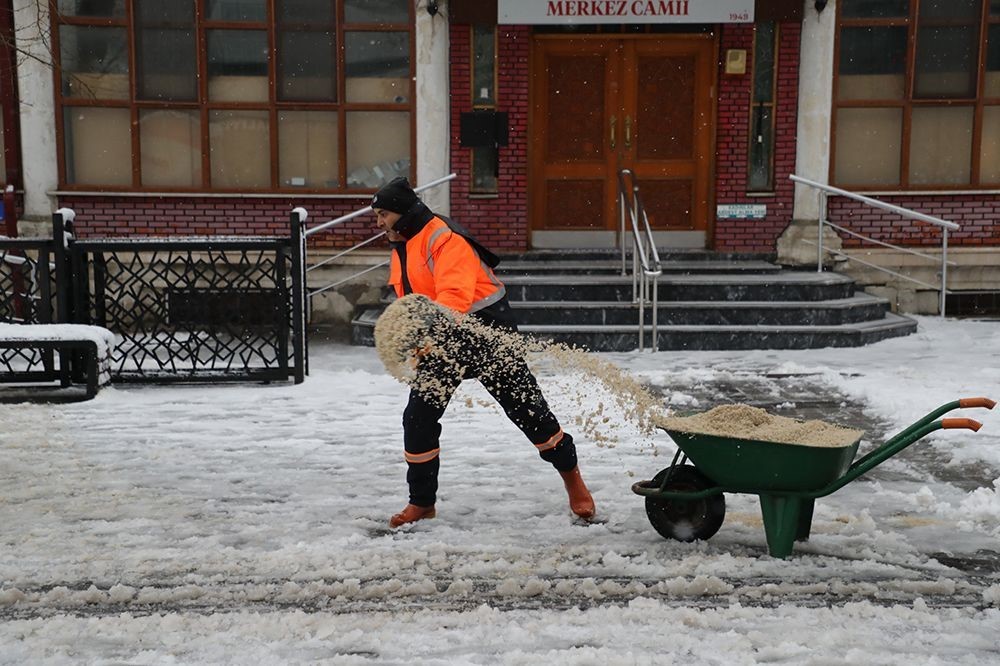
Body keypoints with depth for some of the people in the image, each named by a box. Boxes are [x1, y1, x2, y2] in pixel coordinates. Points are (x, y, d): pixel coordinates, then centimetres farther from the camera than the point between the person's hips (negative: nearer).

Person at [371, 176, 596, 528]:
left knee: (526, 406, 0)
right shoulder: (400, 251, 12)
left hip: (485, 330, -8)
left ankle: (571, 476, 20)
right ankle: (422, 502, 16)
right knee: (418, 417, 1)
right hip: (440, 341, 8)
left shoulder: (444, 238, -19)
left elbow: (455, 295, -33)